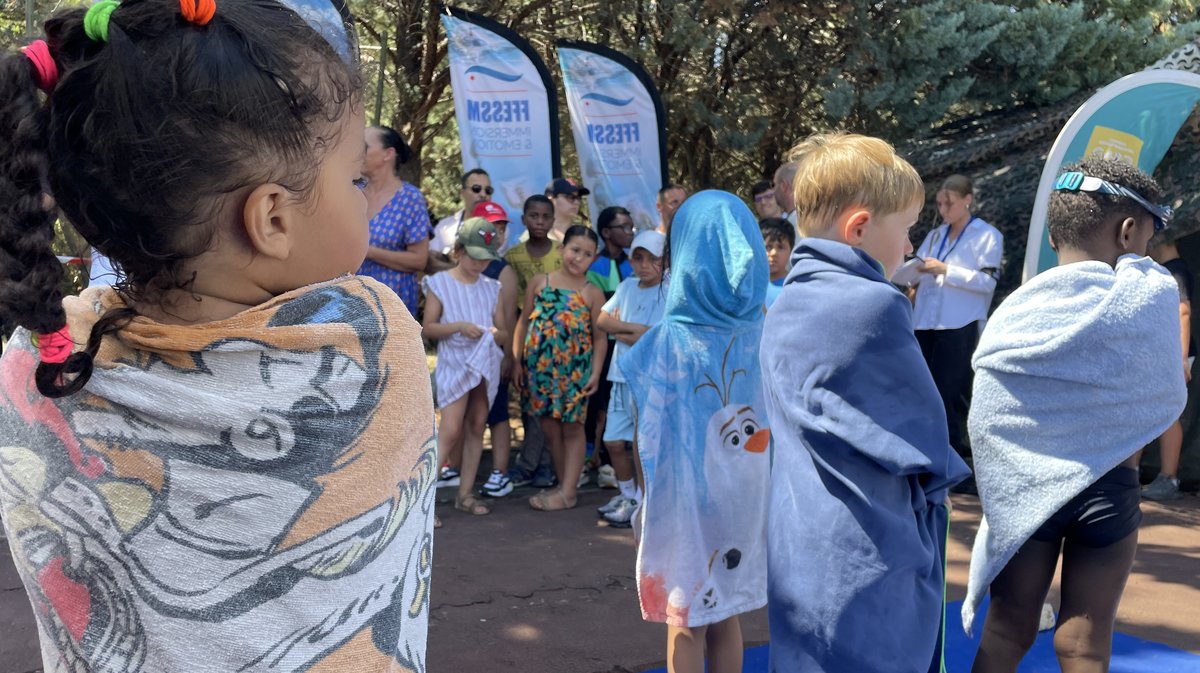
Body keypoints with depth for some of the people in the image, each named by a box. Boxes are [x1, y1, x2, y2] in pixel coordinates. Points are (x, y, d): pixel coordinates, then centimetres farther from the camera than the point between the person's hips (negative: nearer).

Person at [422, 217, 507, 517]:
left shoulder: (491, 287, 9)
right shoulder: (440, 283, -1)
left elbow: (504, 332, 11)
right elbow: (427, 328, -5)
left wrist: (494, 334, -13)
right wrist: (459, 326, -19)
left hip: (485, 365, 5)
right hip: (454, 365, -5)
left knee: (476, 428, 8)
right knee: (450, 430, -13)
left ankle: (465, 493, 17)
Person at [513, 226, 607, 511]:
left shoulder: (593, 293, 0)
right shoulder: (539, 283, 5)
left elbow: (599, 337, 0)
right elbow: (524, 322, 8)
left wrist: (595, 372, -8)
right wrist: (516, 361, 5)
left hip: (575, 368, -3)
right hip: (540, 366, 3)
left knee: (572, 427, 2)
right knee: (549, 427, 9)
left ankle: (568, 492, 7)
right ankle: (563, 485, 23)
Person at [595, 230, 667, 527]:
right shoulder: (627, 286, 10)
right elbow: (602, 319, 3)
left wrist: (622, 332, -7)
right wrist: (636, 329, -11)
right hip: (622, 376, 6)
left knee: (642, 444, 1)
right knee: (614, 441, 12)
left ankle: (639, 502, 17)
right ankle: (626, 494, 31)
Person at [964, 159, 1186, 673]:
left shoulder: (1014, 311, -3)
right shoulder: (1152, 294, -9)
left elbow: (986, 425, -1)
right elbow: (1168, 399, 2)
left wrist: (1001, 493, 9)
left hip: (1021, 490, 2)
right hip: (1106, 491, -2)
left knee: (1006, 631, 14)